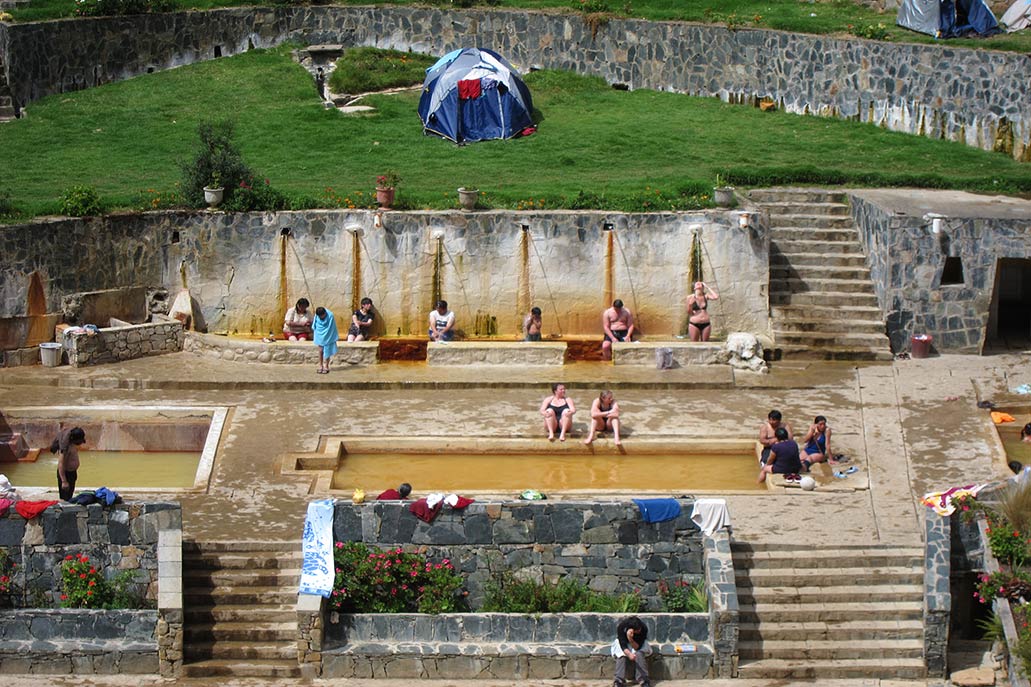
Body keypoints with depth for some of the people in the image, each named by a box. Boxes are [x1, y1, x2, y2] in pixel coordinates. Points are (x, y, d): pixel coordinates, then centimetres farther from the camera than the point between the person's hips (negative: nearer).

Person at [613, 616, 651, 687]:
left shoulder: (643, 628, -29)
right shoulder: (621, 626, -31)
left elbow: (637, 647, -29)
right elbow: (622, 644, -32)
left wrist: (630, 639, -48)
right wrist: (629, 654, -51)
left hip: (637, 645, 0)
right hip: (623, 647, 0)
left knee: (639, 654, -31)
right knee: (621, 655, -31)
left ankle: (644, 680, -34)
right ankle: (619, 680, -37)